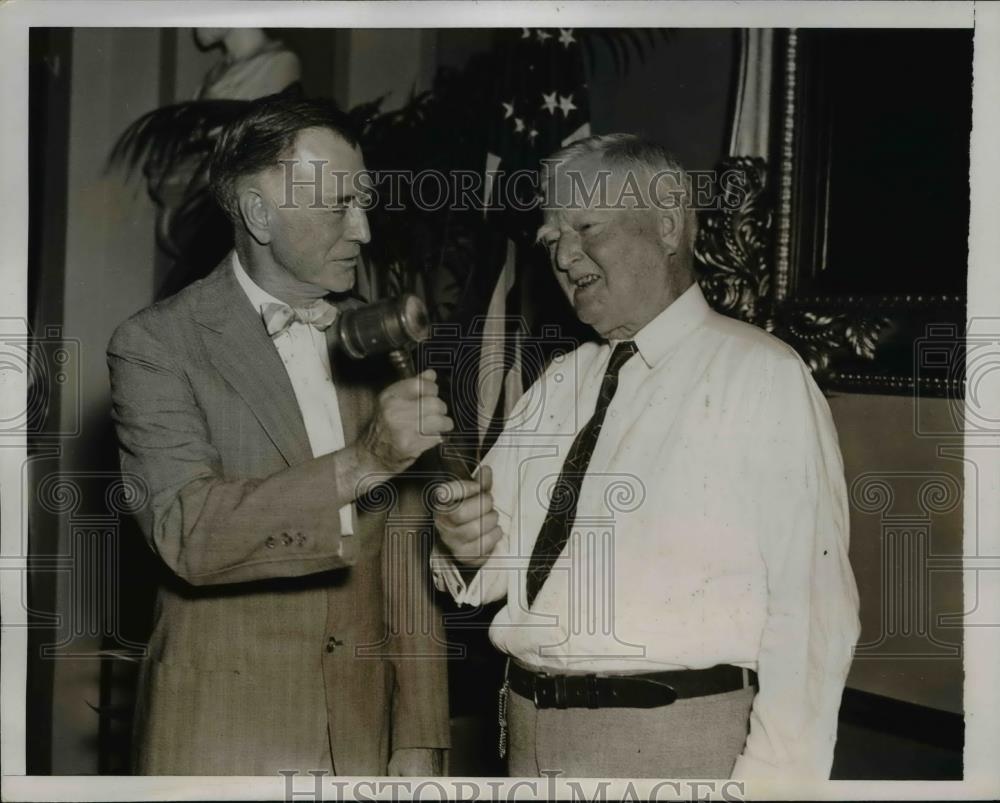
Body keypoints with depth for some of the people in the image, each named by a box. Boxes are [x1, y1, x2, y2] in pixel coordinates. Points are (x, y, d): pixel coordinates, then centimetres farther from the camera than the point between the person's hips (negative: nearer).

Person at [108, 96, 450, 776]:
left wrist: (421, 740, 3)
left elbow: (404, 556, 6)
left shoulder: (377, 341, 6)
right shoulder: (157, 345, -7)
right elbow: (187, 534, -19)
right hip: (224, 740, -4)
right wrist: (363, 461, -28)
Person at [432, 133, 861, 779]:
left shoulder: (762, 376, -11)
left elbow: (809, 605, -17)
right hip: (532, 732, 6)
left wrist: (772, 777, -21)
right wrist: (469, 547, -12)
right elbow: (493, 571, 8)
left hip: (674, 746, -5)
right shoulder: (560, 383, 9)